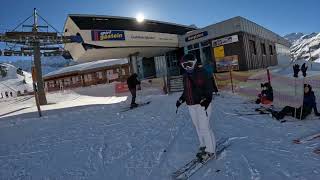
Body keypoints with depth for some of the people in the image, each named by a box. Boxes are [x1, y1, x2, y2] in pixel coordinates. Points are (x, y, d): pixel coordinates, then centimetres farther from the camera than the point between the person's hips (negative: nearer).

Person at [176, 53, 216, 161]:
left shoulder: (201, 73, -9)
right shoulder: (186, 76, 13)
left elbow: (209, 88, -12)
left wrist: (207, 100, -23)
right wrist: (181, 100, 14)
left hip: (202, 104, -7)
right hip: (191, 105, 7)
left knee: (204, 127, -7)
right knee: (198, 127, 13)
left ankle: (210, 150, 7)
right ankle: (203, 146, 28)